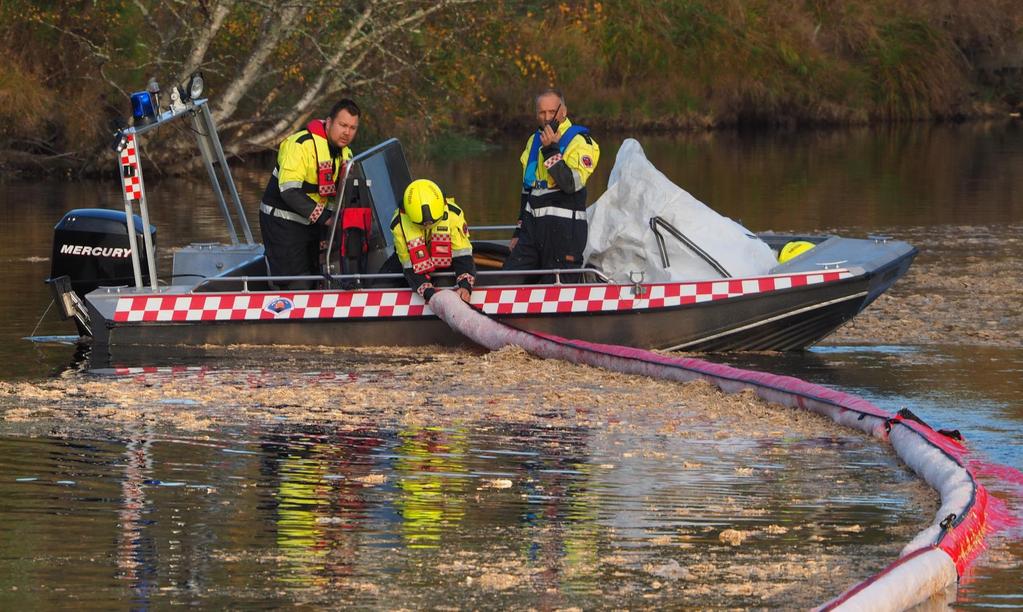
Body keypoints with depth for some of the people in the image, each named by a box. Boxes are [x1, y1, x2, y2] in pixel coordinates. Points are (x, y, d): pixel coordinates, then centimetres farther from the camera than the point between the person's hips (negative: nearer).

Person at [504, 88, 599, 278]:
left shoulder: (580, 141, -7)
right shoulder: (534, 141, 17)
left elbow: (572, 183, -21)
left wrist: (551, 150, -24)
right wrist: (519, 232, 24)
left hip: (564, 229, -7)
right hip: (532, 226, 7)